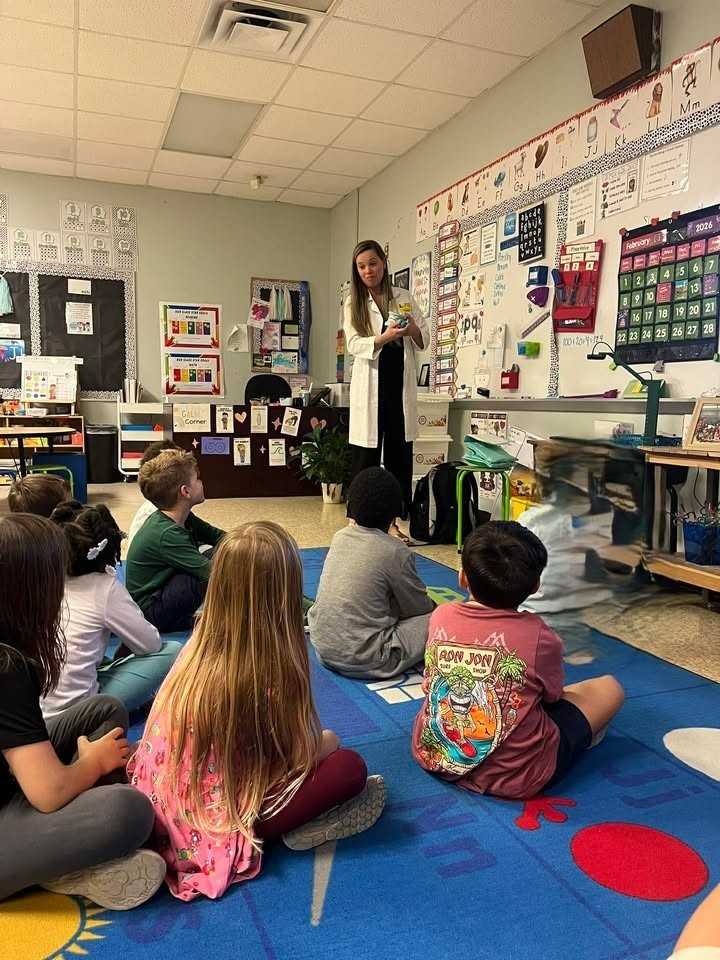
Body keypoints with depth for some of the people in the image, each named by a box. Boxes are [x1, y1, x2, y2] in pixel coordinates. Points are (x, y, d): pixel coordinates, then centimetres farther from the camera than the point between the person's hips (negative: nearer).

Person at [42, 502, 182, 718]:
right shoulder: (105, 587, -11)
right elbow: (150, 644, -3)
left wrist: (119, 656, 15)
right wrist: (124, 650, 15)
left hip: (34, 707, 7)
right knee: (173, 651, -4)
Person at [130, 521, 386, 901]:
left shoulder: (199, 647, -7)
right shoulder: (272, 669, -25)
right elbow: (298, 756, -10)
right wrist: (326, 742, 12)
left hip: (165, 813, 7)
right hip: (219, 826, -7)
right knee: (350, 766, -4)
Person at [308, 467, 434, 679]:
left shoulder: (340, 537, 3)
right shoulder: (395, 552, -14)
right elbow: (421, 608, -1)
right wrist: (432, 606, 22)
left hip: (323, 649, 6)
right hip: (364, 661, -6)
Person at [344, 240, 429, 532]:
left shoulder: (403, 298, 11)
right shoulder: (353, 303, 5)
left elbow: (424, 342, 11)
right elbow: (354, 344, -9)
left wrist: (413, 330, -12)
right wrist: (387, 336, -25)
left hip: (401, 384, 2)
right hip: (371, 384, -2)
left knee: (400, 453, 5)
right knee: (366, 454, 0)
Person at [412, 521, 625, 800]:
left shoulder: (441, 617, -8)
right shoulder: (540, 638, -19)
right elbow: (552, 695, 1)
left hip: (431, 756, 5)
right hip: (514, 777, -4)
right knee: (609, 688, 10)